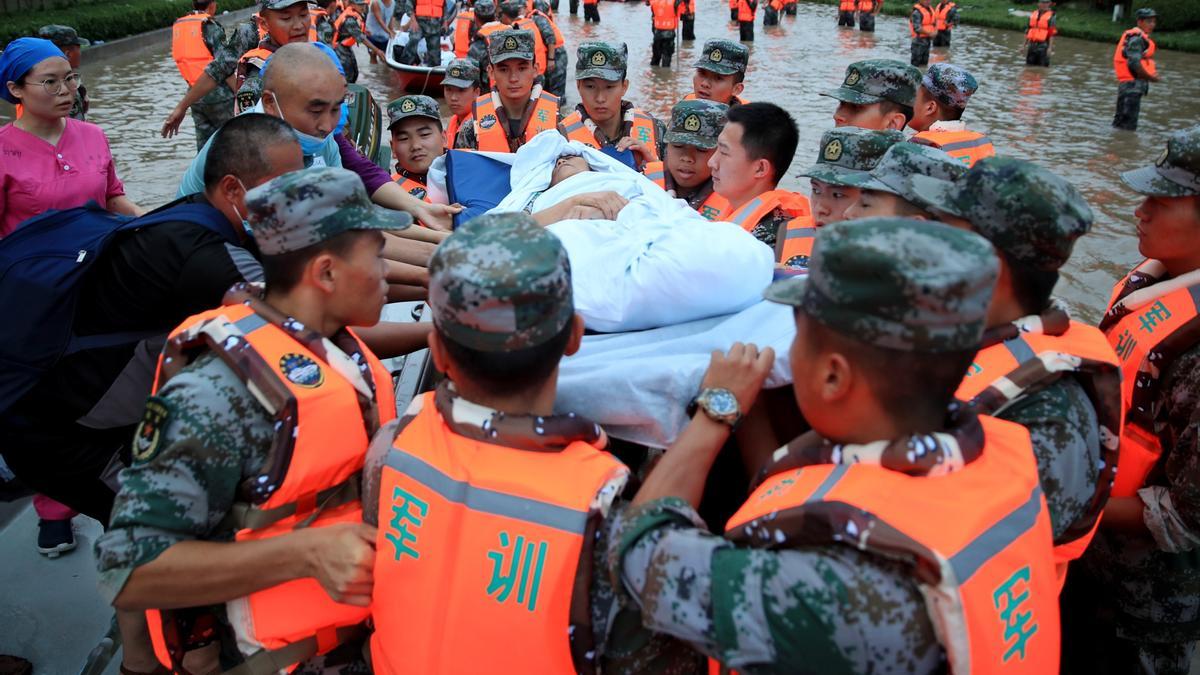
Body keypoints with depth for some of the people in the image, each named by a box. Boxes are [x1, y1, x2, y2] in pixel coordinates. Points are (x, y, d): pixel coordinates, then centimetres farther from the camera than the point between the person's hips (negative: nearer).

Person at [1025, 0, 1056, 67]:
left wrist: (1050, 47, -16)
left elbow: (1052, 33, -10)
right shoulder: (1033, 14, 12)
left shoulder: (1051, 16, -5)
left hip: (1043, 46, -5)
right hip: (1032, 45, 6)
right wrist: (1027, 44, 12)